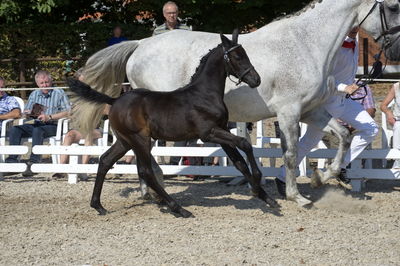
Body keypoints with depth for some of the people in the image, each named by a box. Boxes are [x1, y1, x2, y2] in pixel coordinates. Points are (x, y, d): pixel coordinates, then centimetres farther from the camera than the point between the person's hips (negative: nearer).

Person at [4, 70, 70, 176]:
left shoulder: (59, 93, 3)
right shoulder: (34, 94, 20)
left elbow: (67, 112, -8)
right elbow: (25, 111, 17)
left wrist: (49, 117, -17)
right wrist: (30, 113, -10)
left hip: (53, 126, -5)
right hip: (36, 124, 5)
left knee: (38, 130, -37)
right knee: (15, 130, -17)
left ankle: (33, 163, -41)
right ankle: (12, 161, -24)